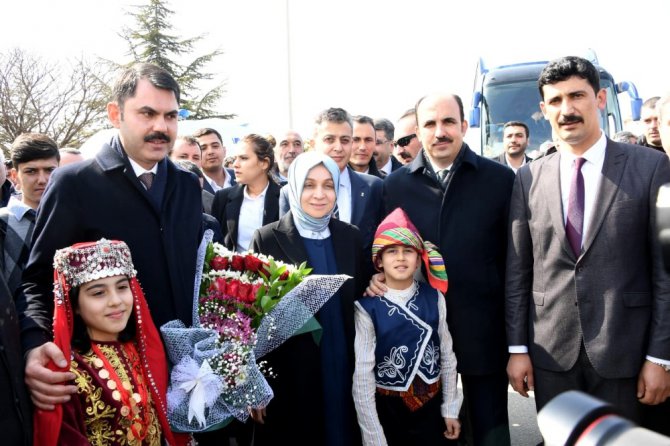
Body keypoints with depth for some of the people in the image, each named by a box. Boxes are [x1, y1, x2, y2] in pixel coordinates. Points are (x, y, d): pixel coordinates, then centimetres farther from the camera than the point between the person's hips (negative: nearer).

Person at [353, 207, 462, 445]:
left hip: (432, 404, 2)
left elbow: (447, 355, 4)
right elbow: (362, 376, -13)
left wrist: (450, 409, 6)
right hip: (388, 410, -2)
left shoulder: (434, 298, -5)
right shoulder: (367, 308, -15)